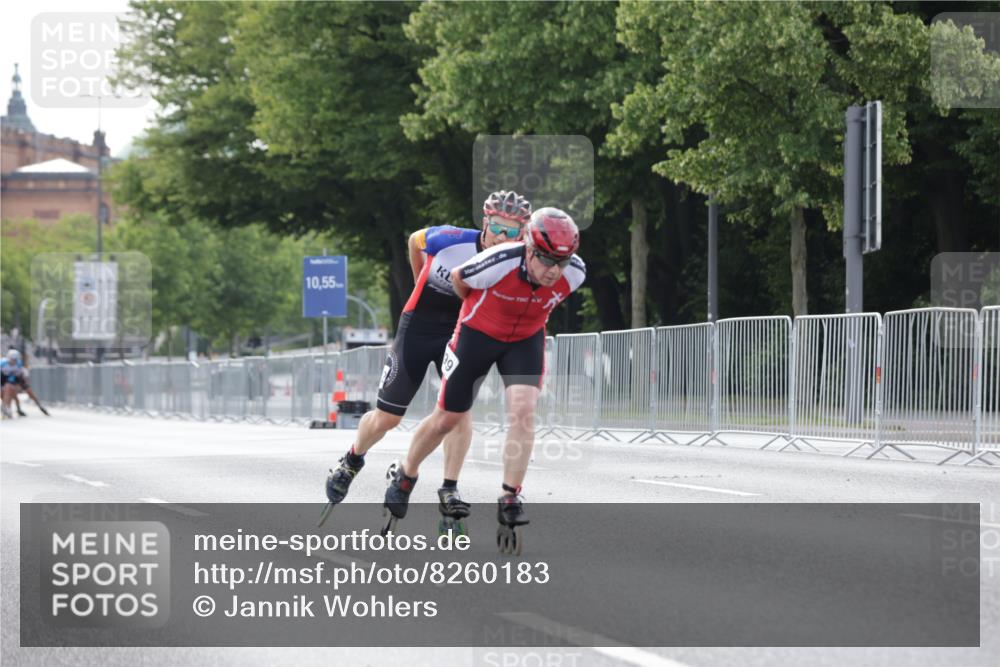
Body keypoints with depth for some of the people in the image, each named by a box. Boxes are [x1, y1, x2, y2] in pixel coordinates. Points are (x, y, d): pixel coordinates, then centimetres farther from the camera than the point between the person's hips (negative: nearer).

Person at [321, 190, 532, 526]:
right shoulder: (450, 240, -23)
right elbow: (414, 241, 0)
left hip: (461, 334, 1)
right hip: (418, 327, -1)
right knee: (387, 418, 6)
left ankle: (449, 491, -10)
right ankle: (352, 461, 36)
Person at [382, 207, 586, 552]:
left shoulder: (575, 273, -24)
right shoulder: (500, 262, -36)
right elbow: (458, 278, -12)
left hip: (526, 339, 2)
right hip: (478, 333, -2)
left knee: (523, 410, -21)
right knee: (447, 420, 7)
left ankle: (510, 501, -15)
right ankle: (405, 478, 33)